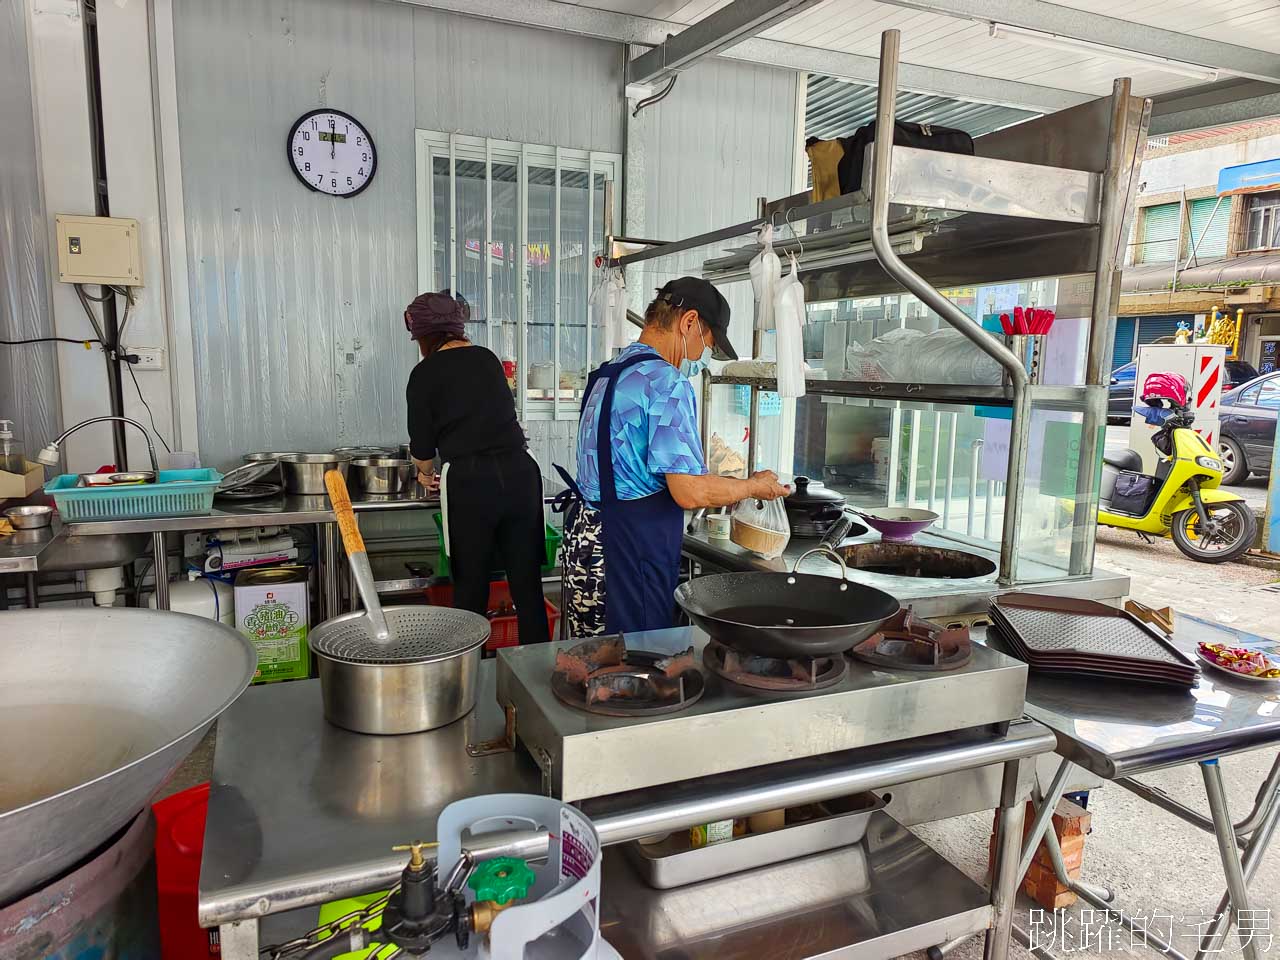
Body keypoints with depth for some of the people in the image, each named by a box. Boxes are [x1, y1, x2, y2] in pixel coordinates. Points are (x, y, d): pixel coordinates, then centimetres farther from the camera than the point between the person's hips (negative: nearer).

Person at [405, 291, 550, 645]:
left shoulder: (425, 373, 0)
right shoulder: (488, 359, 14)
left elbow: (422, 443, 6)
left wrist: (426, 473, 29)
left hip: (469, 483, -4)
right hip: (520, 472, 4)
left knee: (471, 587, 10)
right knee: (527, 584, 9)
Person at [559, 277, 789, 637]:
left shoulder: (606, 374, 15)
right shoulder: (667, 382, -15)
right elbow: (690, 493, -20)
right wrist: (753, 486, -2)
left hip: (585, 538, 10)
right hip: (632, 551, -10)